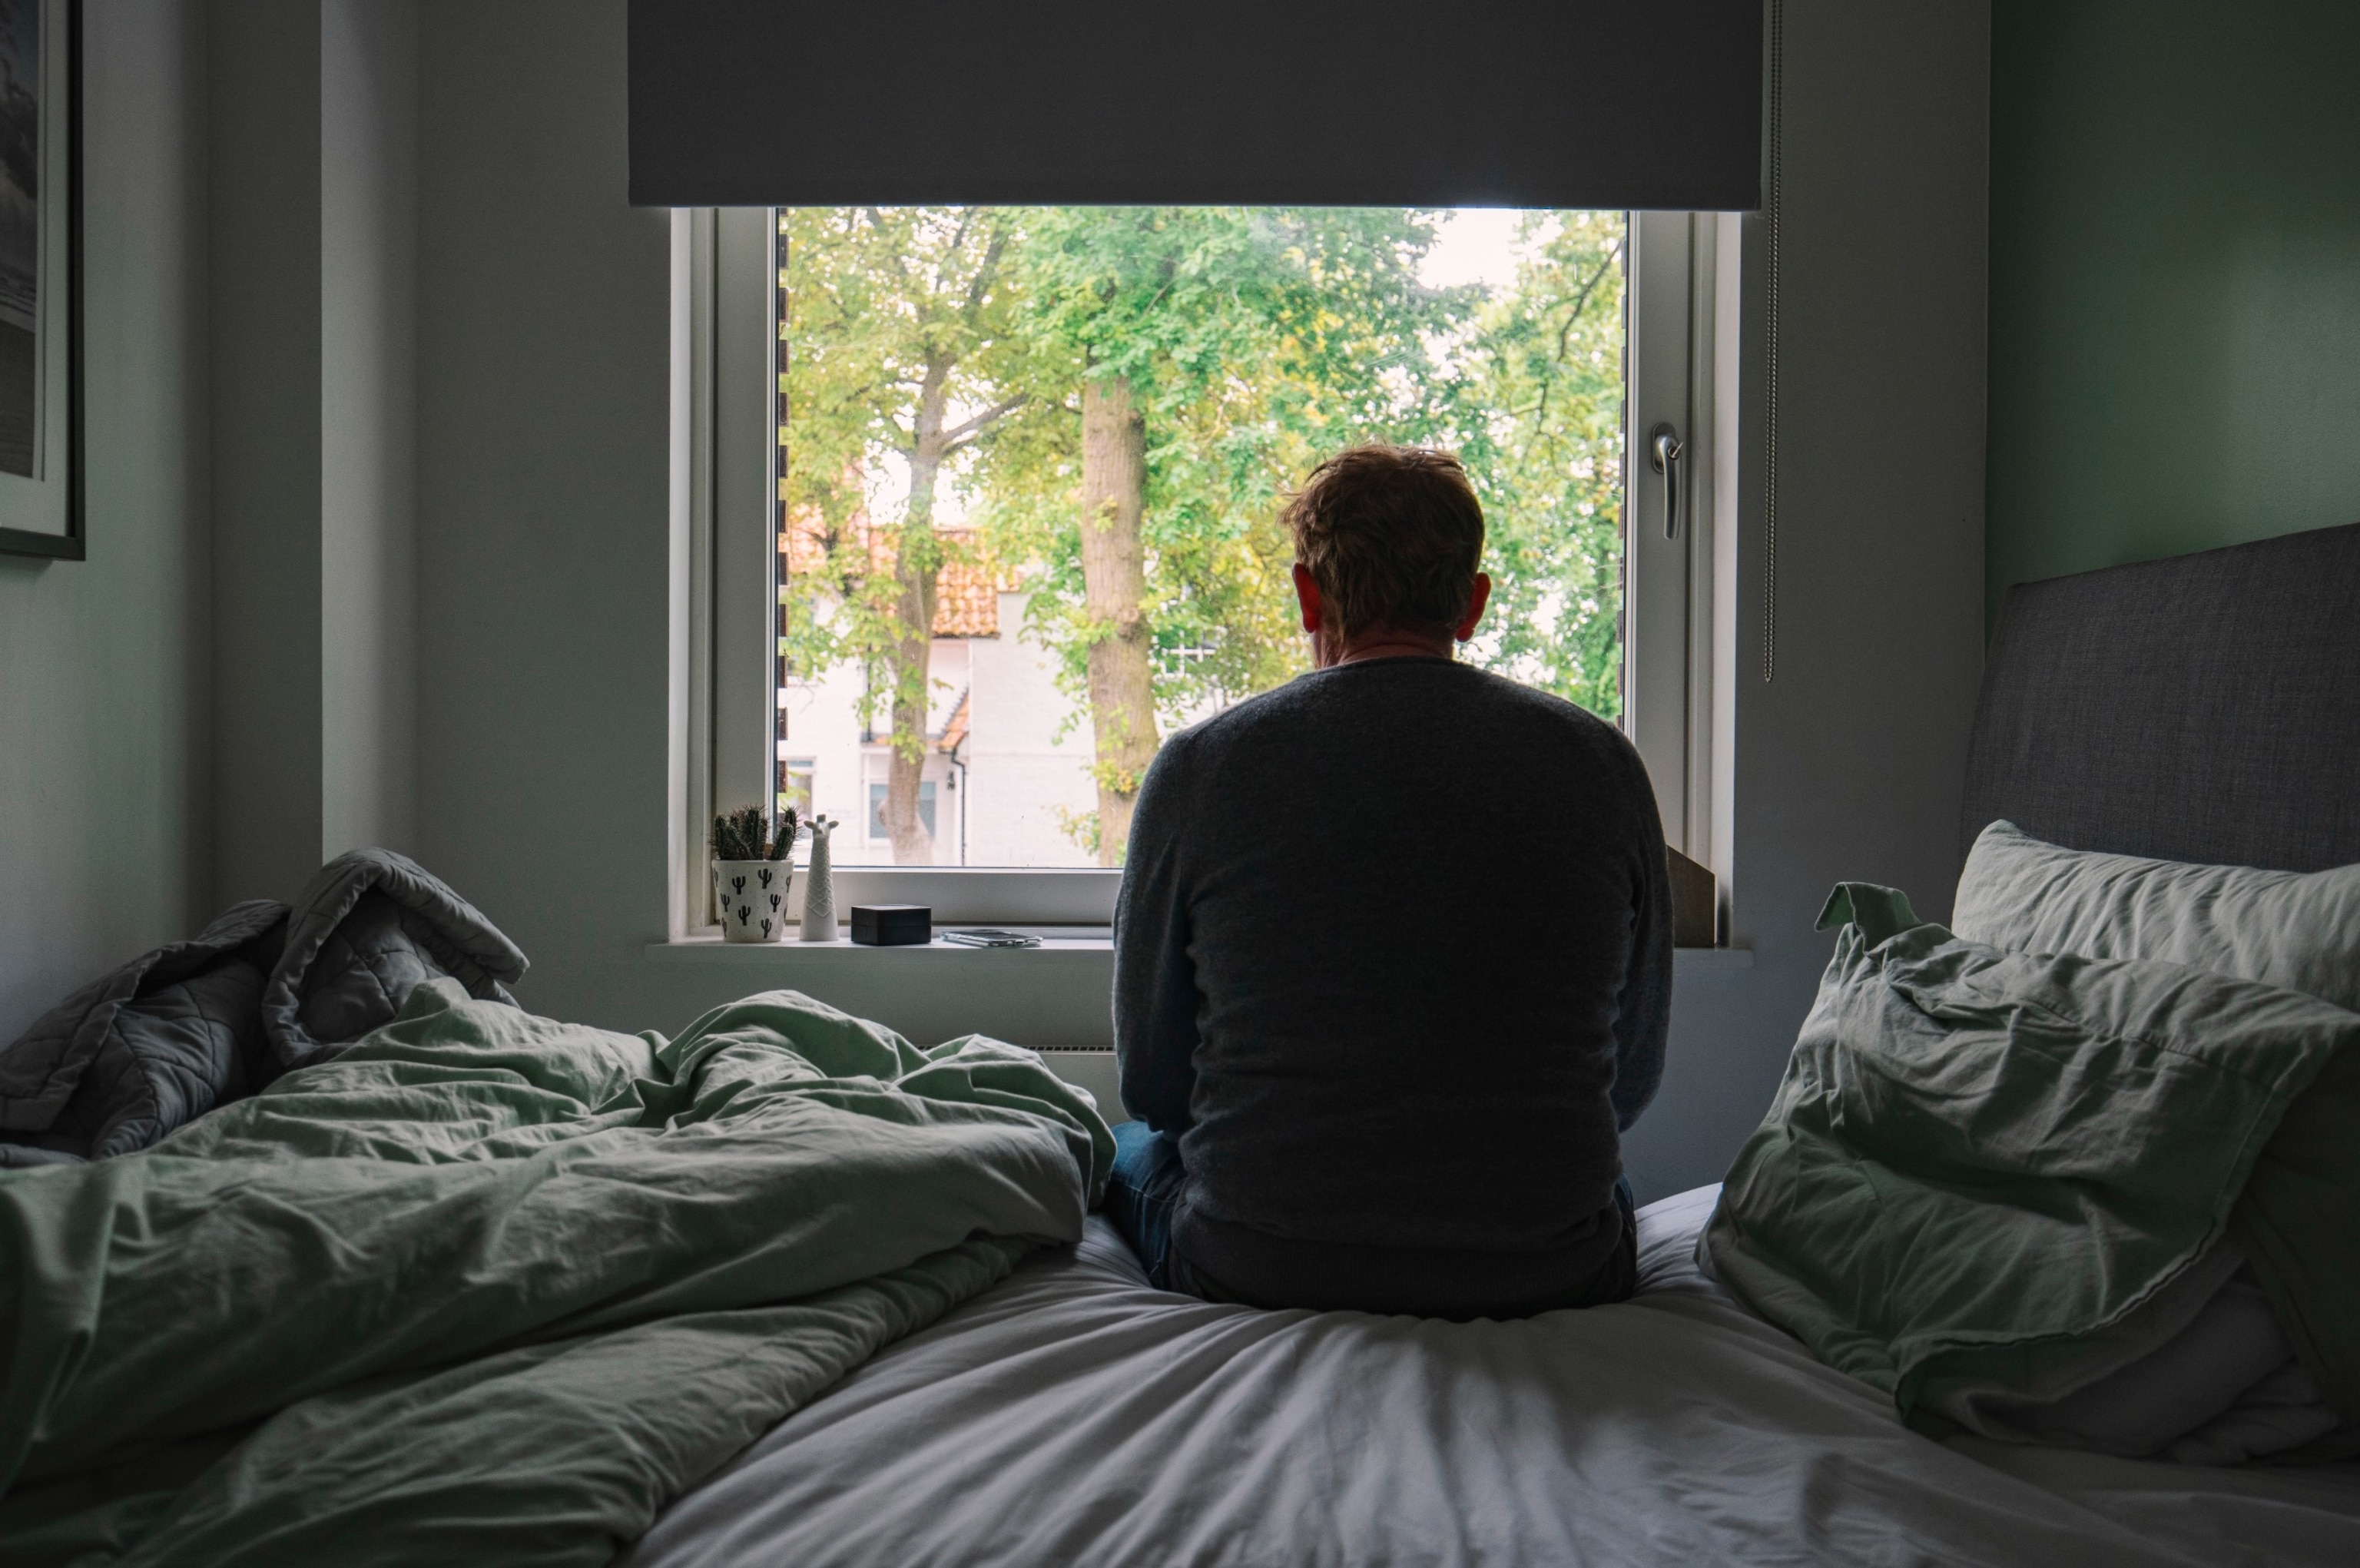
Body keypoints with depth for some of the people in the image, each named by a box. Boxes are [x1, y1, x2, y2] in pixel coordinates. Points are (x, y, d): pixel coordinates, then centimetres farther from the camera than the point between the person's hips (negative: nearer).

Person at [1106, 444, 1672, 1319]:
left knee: (1132, 1148, 32)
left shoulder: (1197, 768, -8)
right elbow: (1632, 1079, 6)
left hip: (1254, 1277, -1)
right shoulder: (1603, 766, -3)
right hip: (1548, 1280, 2)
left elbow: (1152, 1080, 1)